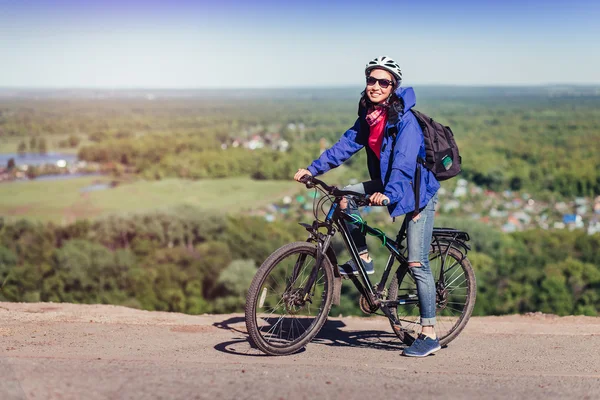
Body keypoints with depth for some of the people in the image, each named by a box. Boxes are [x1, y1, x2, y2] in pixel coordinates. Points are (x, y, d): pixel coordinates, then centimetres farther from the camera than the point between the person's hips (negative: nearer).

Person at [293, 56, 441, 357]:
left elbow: (404, 162, -35)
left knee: (416, 263, -11)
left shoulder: (405, 121, -23)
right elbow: (346, 145, 1)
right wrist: (313, 169, -8)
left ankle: (429, 335, -4)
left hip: (418, 191, -8)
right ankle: (363, 259, 8)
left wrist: (388, 194, -49)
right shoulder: (368, 117, 1)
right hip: (387, 185, 8)